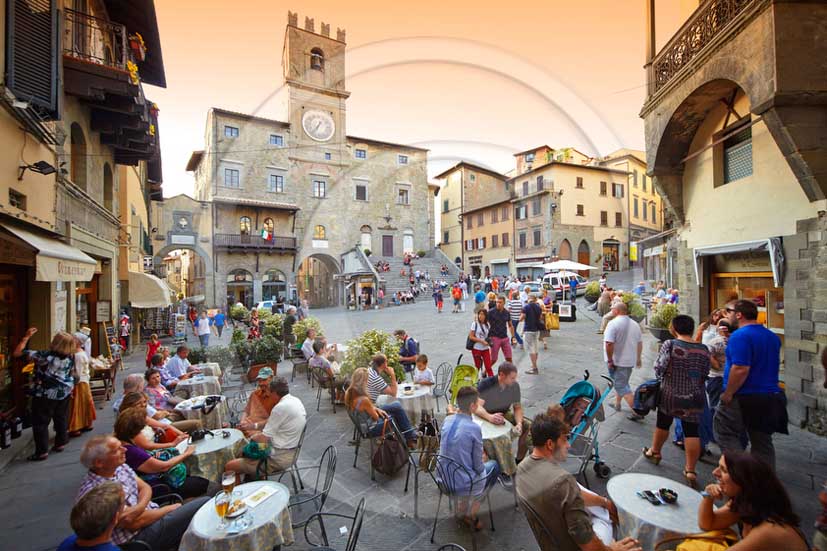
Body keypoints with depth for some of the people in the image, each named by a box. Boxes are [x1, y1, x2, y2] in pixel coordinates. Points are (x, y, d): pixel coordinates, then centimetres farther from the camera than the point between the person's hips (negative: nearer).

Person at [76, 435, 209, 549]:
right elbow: (134, 523, -21)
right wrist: (169, 509, -9)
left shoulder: (119, 467, -1)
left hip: (153, 513, 8)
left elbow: (145, 488, 4)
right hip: (139, 536, -7)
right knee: (204, 504, -15)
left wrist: (139, 507, -19)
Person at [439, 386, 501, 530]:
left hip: (444, 479, 5)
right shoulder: (474, 428, -25)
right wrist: (483, 460, 8)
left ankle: (462, 507, 31)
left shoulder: (447, 420, -7)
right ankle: (471, 514, 26)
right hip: (463, 484, -5)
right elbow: (478, 467, -14)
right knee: (494, 465, 21)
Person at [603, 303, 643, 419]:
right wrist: (638, 358, 26)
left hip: (617, 361, -8)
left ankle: (637, 412, -1)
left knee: (621, 387, 0)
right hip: (630, 360, 8)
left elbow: (609, 344, -26)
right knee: (621, 383, 23)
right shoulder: (635, 324, 7)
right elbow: (640, 343, 15)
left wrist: (609, 360, -17)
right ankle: (617, 404, 36)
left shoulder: (613, 323, -19)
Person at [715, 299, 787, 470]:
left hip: (745, 398, -8)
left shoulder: (741, 336, -19)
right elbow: (765, 366, 21)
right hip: (771, 398, 8)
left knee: (725, 434, 5)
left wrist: (727, 394, -18)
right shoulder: (773, 336, 10)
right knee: (762, 442, 16)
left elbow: (741, 369, -25)